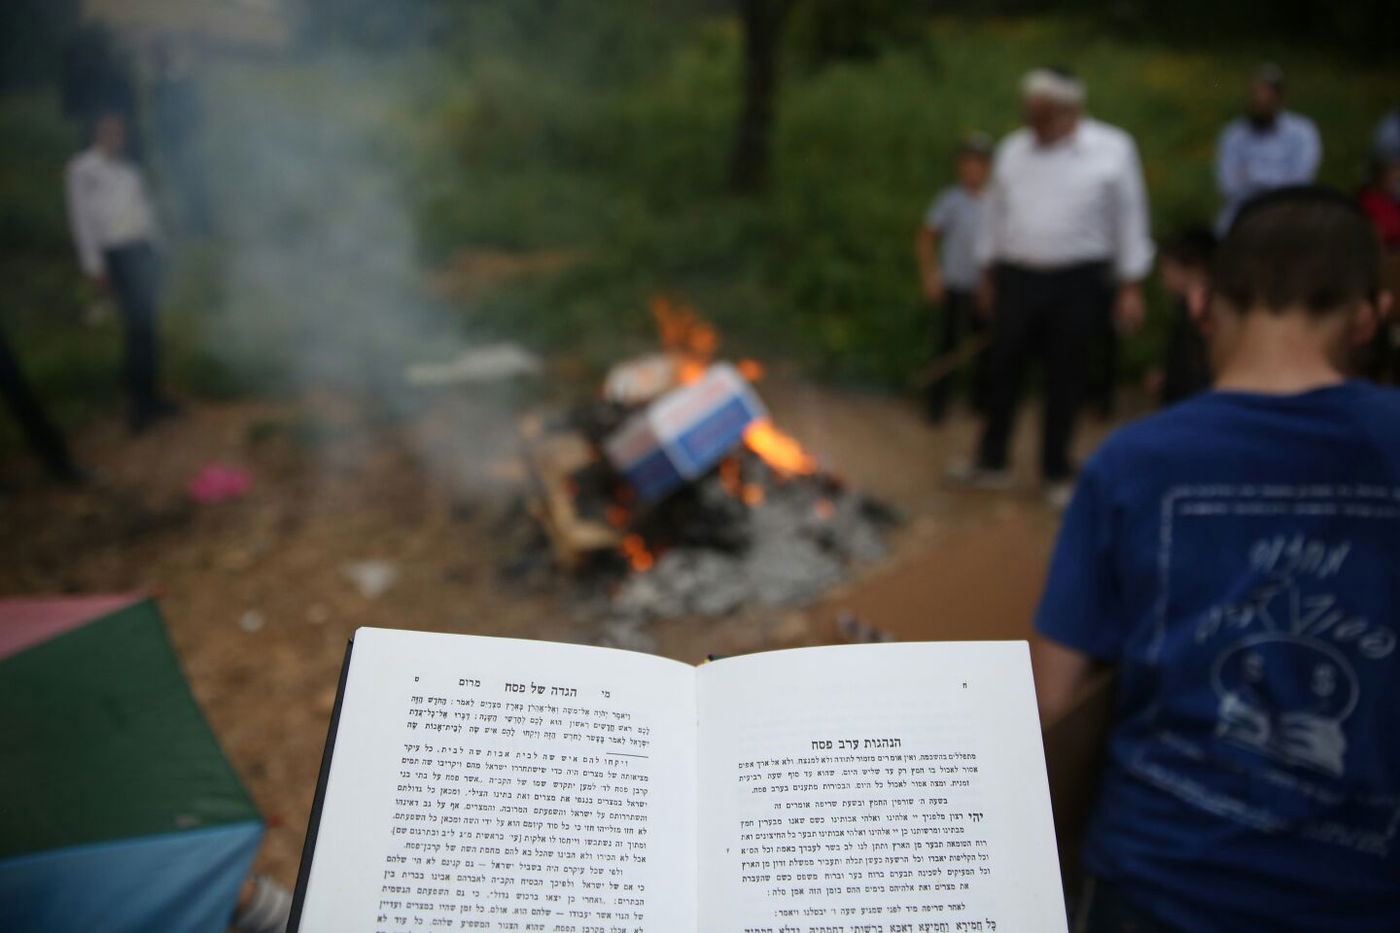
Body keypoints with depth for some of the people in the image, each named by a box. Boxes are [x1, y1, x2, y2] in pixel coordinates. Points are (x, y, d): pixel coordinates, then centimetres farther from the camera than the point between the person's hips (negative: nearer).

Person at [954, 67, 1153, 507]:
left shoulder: (1113, 150, -3)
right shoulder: (1012, 150, 6)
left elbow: (1130, 221, -1)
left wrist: (1131, 287, -3)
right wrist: (989, 273, 14)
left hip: (1079, 281, -2)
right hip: (1018, 276, 3)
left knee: (1065, 377, 6)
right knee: (1003, 370, 5)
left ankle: (1056, 474, 20)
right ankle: (991, 463, 19)